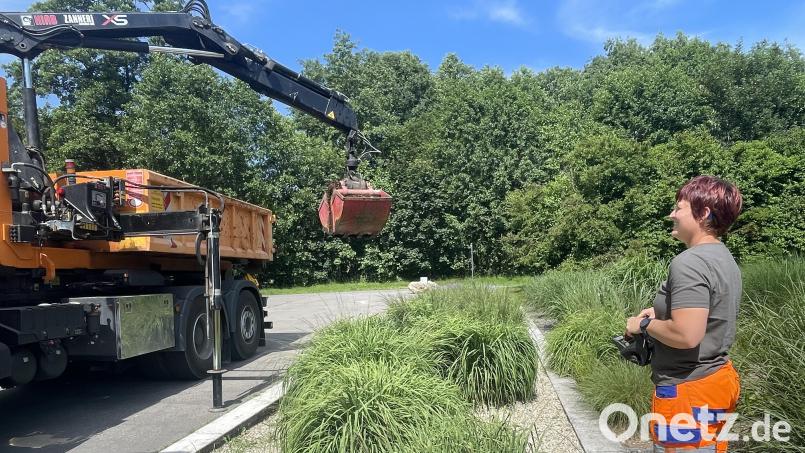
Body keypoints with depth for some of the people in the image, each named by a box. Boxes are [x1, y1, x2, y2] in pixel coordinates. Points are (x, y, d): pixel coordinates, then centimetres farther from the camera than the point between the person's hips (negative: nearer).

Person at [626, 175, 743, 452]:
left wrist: (644, 324, -13)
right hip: (719, 378, 10)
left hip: (689, 390, -10)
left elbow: (686, 335, -30)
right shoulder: (724, 258, 8)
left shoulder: (689, 262, -23)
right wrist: (662, 313, 12)